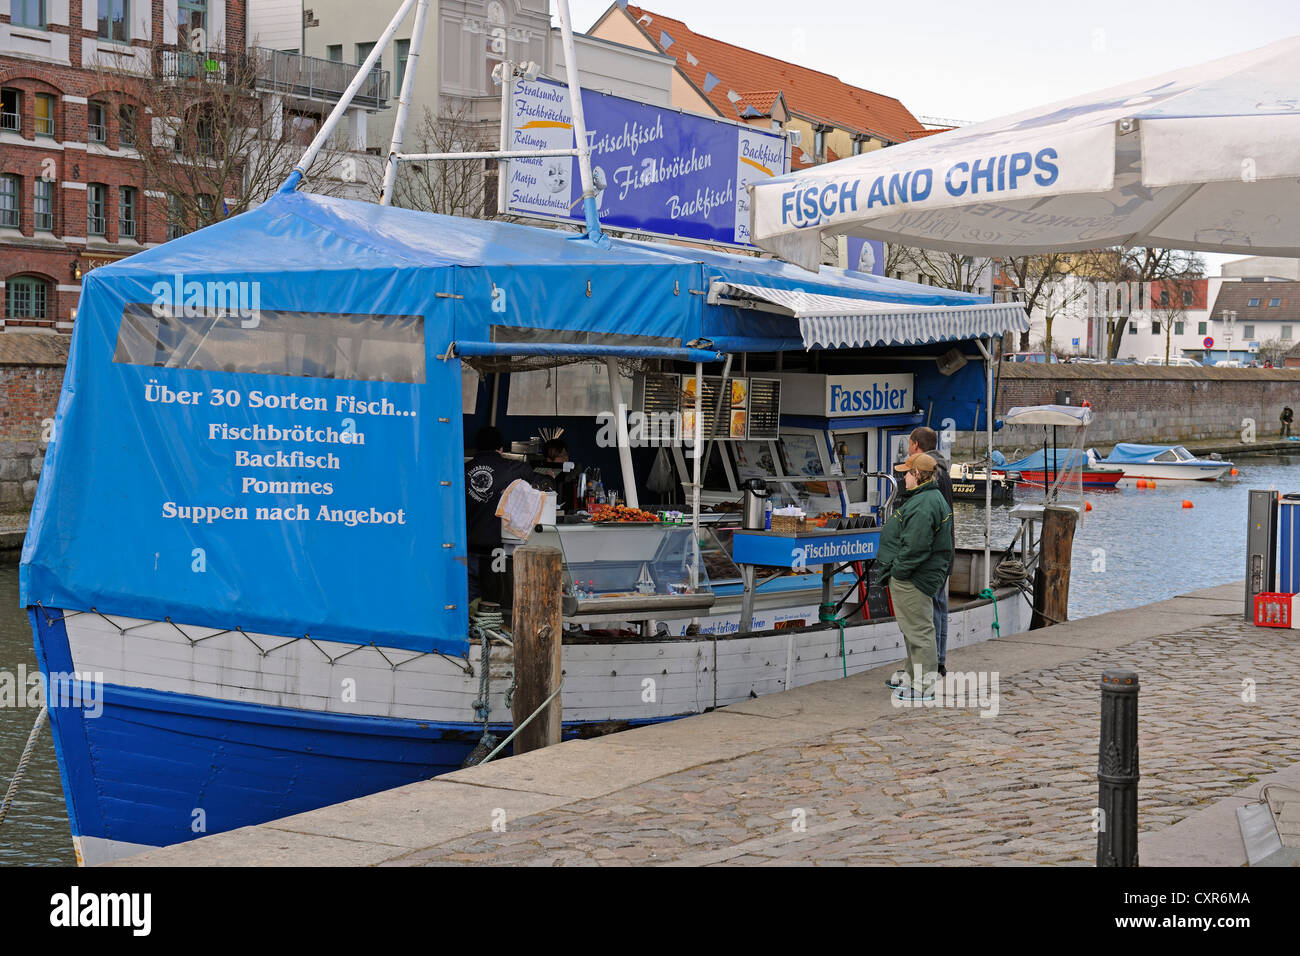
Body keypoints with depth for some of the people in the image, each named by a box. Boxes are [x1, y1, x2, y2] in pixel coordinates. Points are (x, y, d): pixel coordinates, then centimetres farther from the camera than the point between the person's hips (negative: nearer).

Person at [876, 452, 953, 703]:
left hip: (912, 579, -12)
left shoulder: (924, 505, -22)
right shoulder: (928, 498, 15)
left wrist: (899, 570, -18)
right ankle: (912, 677, 34)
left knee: (919, 630, -6)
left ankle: (923, 687, -1)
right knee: (912, 629, 21)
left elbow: (916, 546, -28)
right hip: (909, 577, 12)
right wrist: (896, 570, 20)